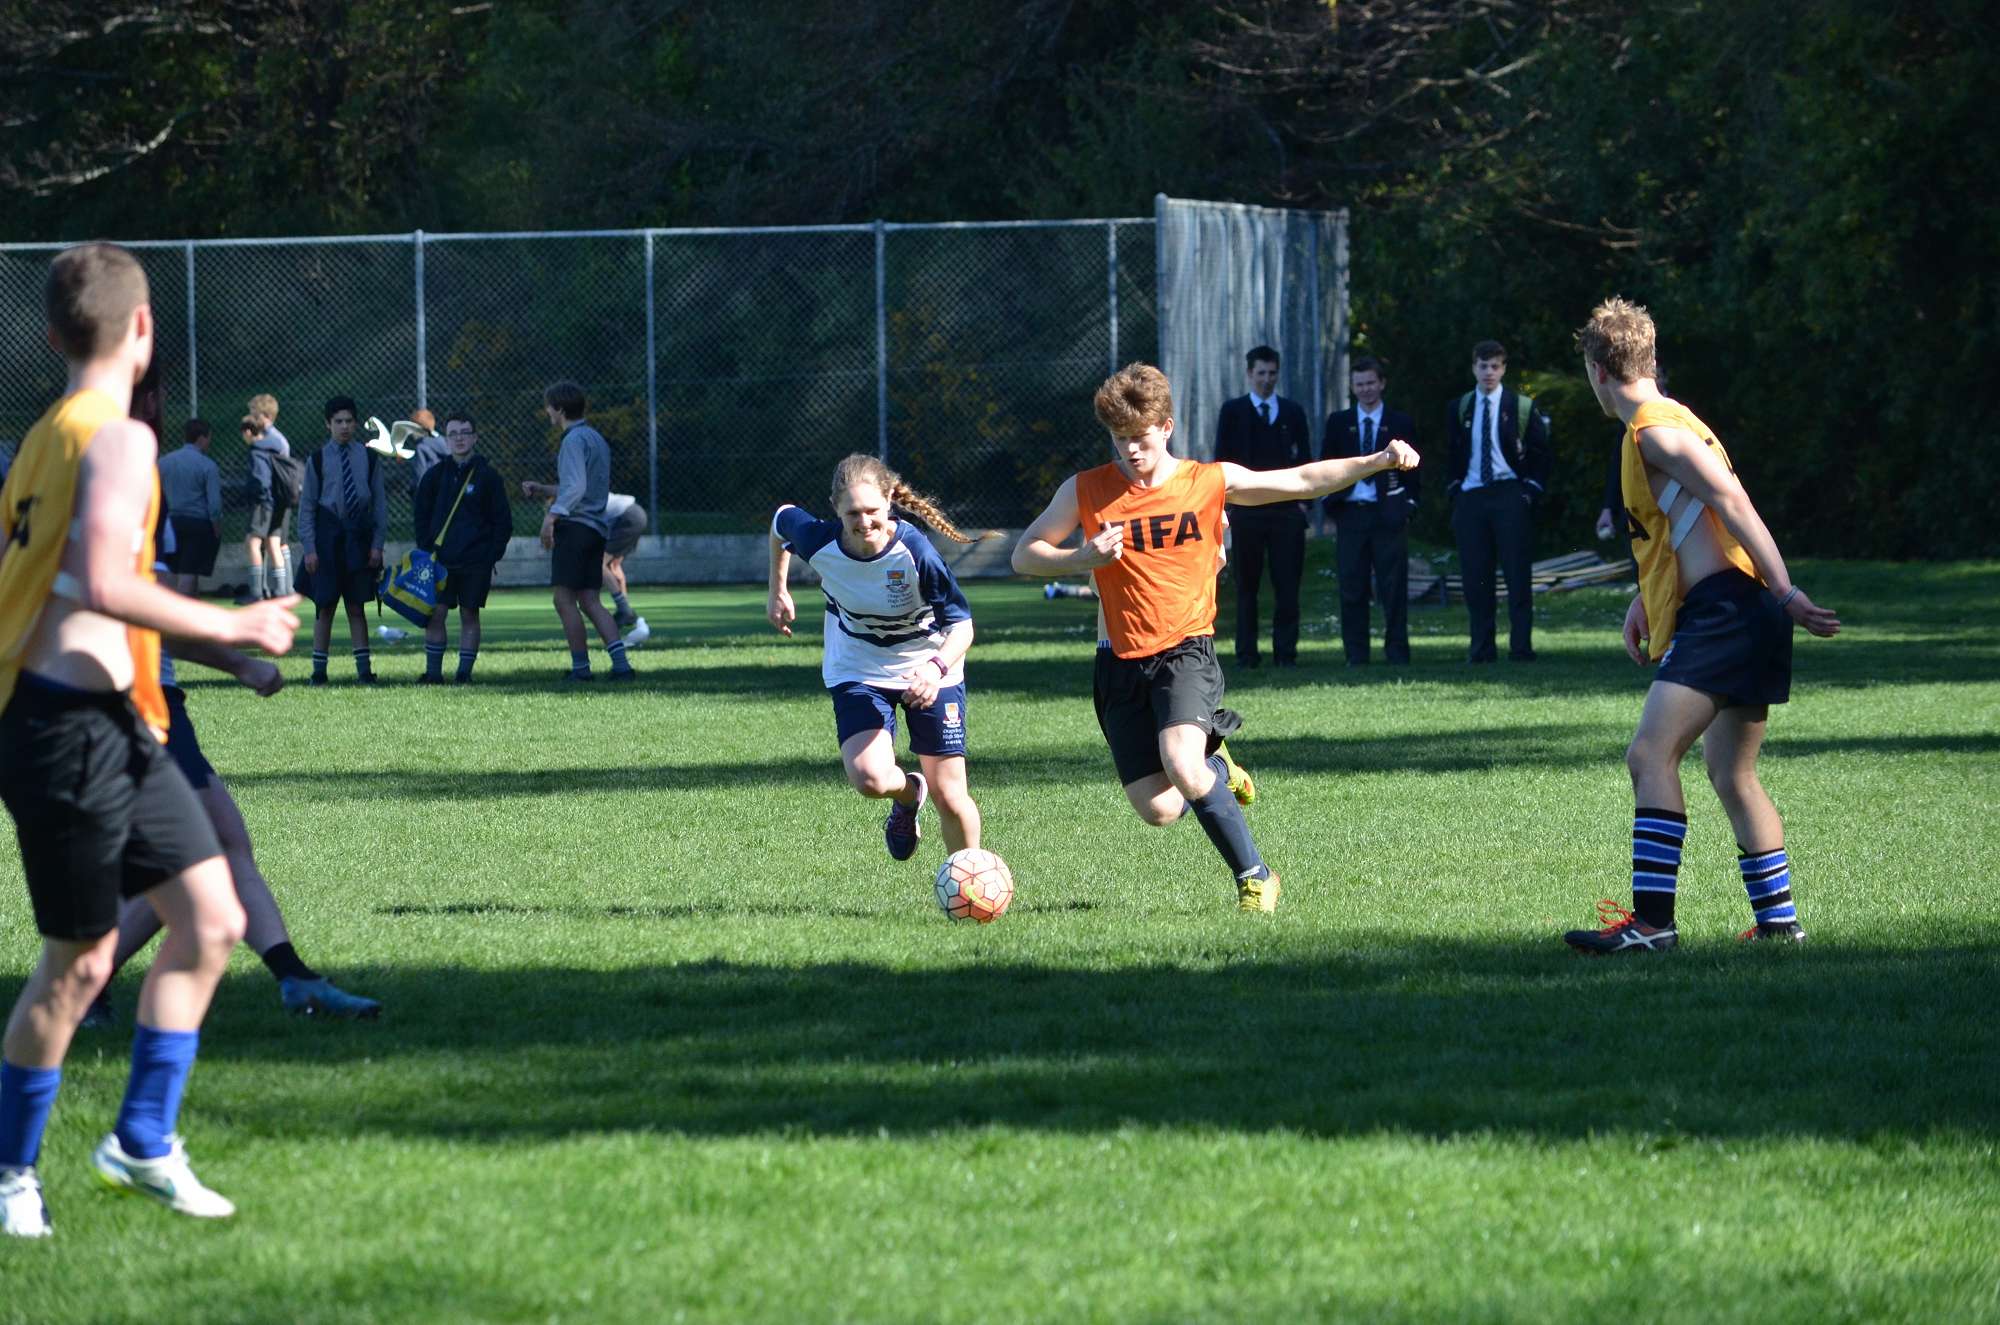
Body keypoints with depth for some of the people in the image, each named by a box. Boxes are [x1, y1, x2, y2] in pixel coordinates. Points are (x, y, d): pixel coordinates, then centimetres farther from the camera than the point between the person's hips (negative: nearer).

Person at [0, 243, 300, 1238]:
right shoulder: (117, 439, -14)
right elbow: (101, 584, -26)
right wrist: (230, 628, -18)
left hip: (118, 729, 9)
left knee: (211, 919, 7)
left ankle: (143, 1142, 13)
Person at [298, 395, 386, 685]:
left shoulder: (367, 458, 5)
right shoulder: (318, 460, 1)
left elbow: (379, 503, 8)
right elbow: (307, 506, 2)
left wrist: (377, 544, 1)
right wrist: (310, 548, -5)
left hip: (359, 538, 1)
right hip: (327, 538, -1)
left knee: (357, 607, 5)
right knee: (325, 607, 2)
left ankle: (364, 669, 8)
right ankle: (319, 670, 7)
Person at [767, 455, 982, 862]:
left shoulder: (915, 552, -29)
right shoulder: (819, 542, -21)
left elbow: (961, 625, -24)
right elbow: (782, 519, 3)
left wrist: (937, 667, -44)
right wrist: (778, 593, 13)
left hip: (929, 671, -2)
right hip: (857, 672, 2)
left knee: (949, 796, -3)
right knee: (869, 779, -22)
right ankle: (907, 795, 15)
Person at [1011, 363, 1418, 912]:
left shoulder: (1210, 481, 1)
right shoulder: (1085, 491, 1)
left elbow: (1303, 481, 7)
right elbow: (1024, 555, 5)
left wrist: (1381, 461, -4)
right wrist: (1084, 558, -14)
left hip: (1186, 650, -2)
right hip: (1121, 662, 2)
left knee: (1182, 769, -28)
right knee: (1157, 809, -8)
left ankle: (1254, 875, -8)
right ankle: (1216, 770, 28)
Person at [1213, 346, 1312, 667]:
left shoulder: (1292, 412, 12)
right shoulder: (1233, 411, 7)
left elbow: (1304, 458, 12)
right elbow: (1223, 459, 4)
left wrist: (1303, 499, 2)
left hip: (1287, 509, 1)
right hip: (1246, 509, -1)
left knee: (1288, 585, -3)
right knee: (1247, 585, 1)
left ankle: (1285, 652, 1)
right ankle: (1247, 652, 5)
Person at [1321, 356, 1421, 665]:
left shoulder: (1401, 424, 8)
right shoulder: (1338, 423, 10)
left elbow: (1412, 471, 10)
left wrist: (1406, 505, -1)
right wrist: (1333, 505, 1)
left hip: (1389, 514, -1)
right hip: (1350, 514, 1)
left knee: (1393, 587, -2)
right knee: (1352, 587, 0)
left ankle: (1396, 651, 3)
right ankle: (1356, 653, 4)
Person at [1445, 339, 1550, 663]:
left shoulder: (1521, 406, 5)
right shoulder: (1460, 408, 12)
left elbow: (1540, 453, 8)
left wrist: (1532, 490, -3)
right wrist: (1454, 489, 6)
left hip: (1510, 497, -2)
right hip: (1470, 499, 2)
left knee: (1518, 574, -6)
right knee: (1475, 577, 0)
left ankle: (1521, 646, -4)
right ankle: (1482, 646, 4)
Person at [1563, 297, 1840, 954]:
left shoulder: (1656, 431, -10)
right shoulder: (1664, 425, 22)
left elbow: (1732, 503, -19)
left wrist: (1784, 591, -23)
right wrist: (1644, 601, 29)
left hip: (1722, 612, -11)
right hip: (1720, 620, 11)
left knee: (1650, 754, -19)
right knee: (1730, 773, 19)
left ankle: (1652, 920, -27)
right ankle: (1778, 918, 24)